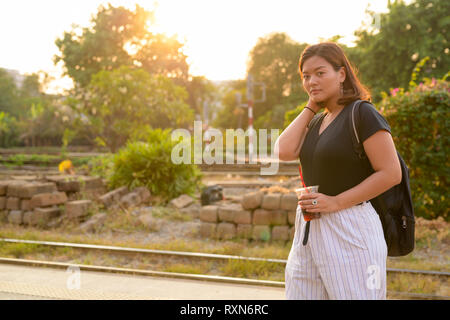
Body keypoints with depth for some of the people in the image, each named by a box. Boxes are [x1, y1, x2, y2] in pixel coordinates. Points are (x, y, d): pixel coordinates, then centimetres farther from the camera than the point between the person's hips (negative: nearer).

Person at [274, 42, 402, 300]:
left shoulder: (363, 114, -8)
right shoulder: (316, 122, 14)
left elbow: (391, 174, -14)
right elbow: (285, 152, -2)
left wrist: (336, 202, -17)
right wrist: (310, 108, 4)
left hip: (349, 229, -7)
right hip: (309, 228, 7)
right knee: (298, 294, 9)